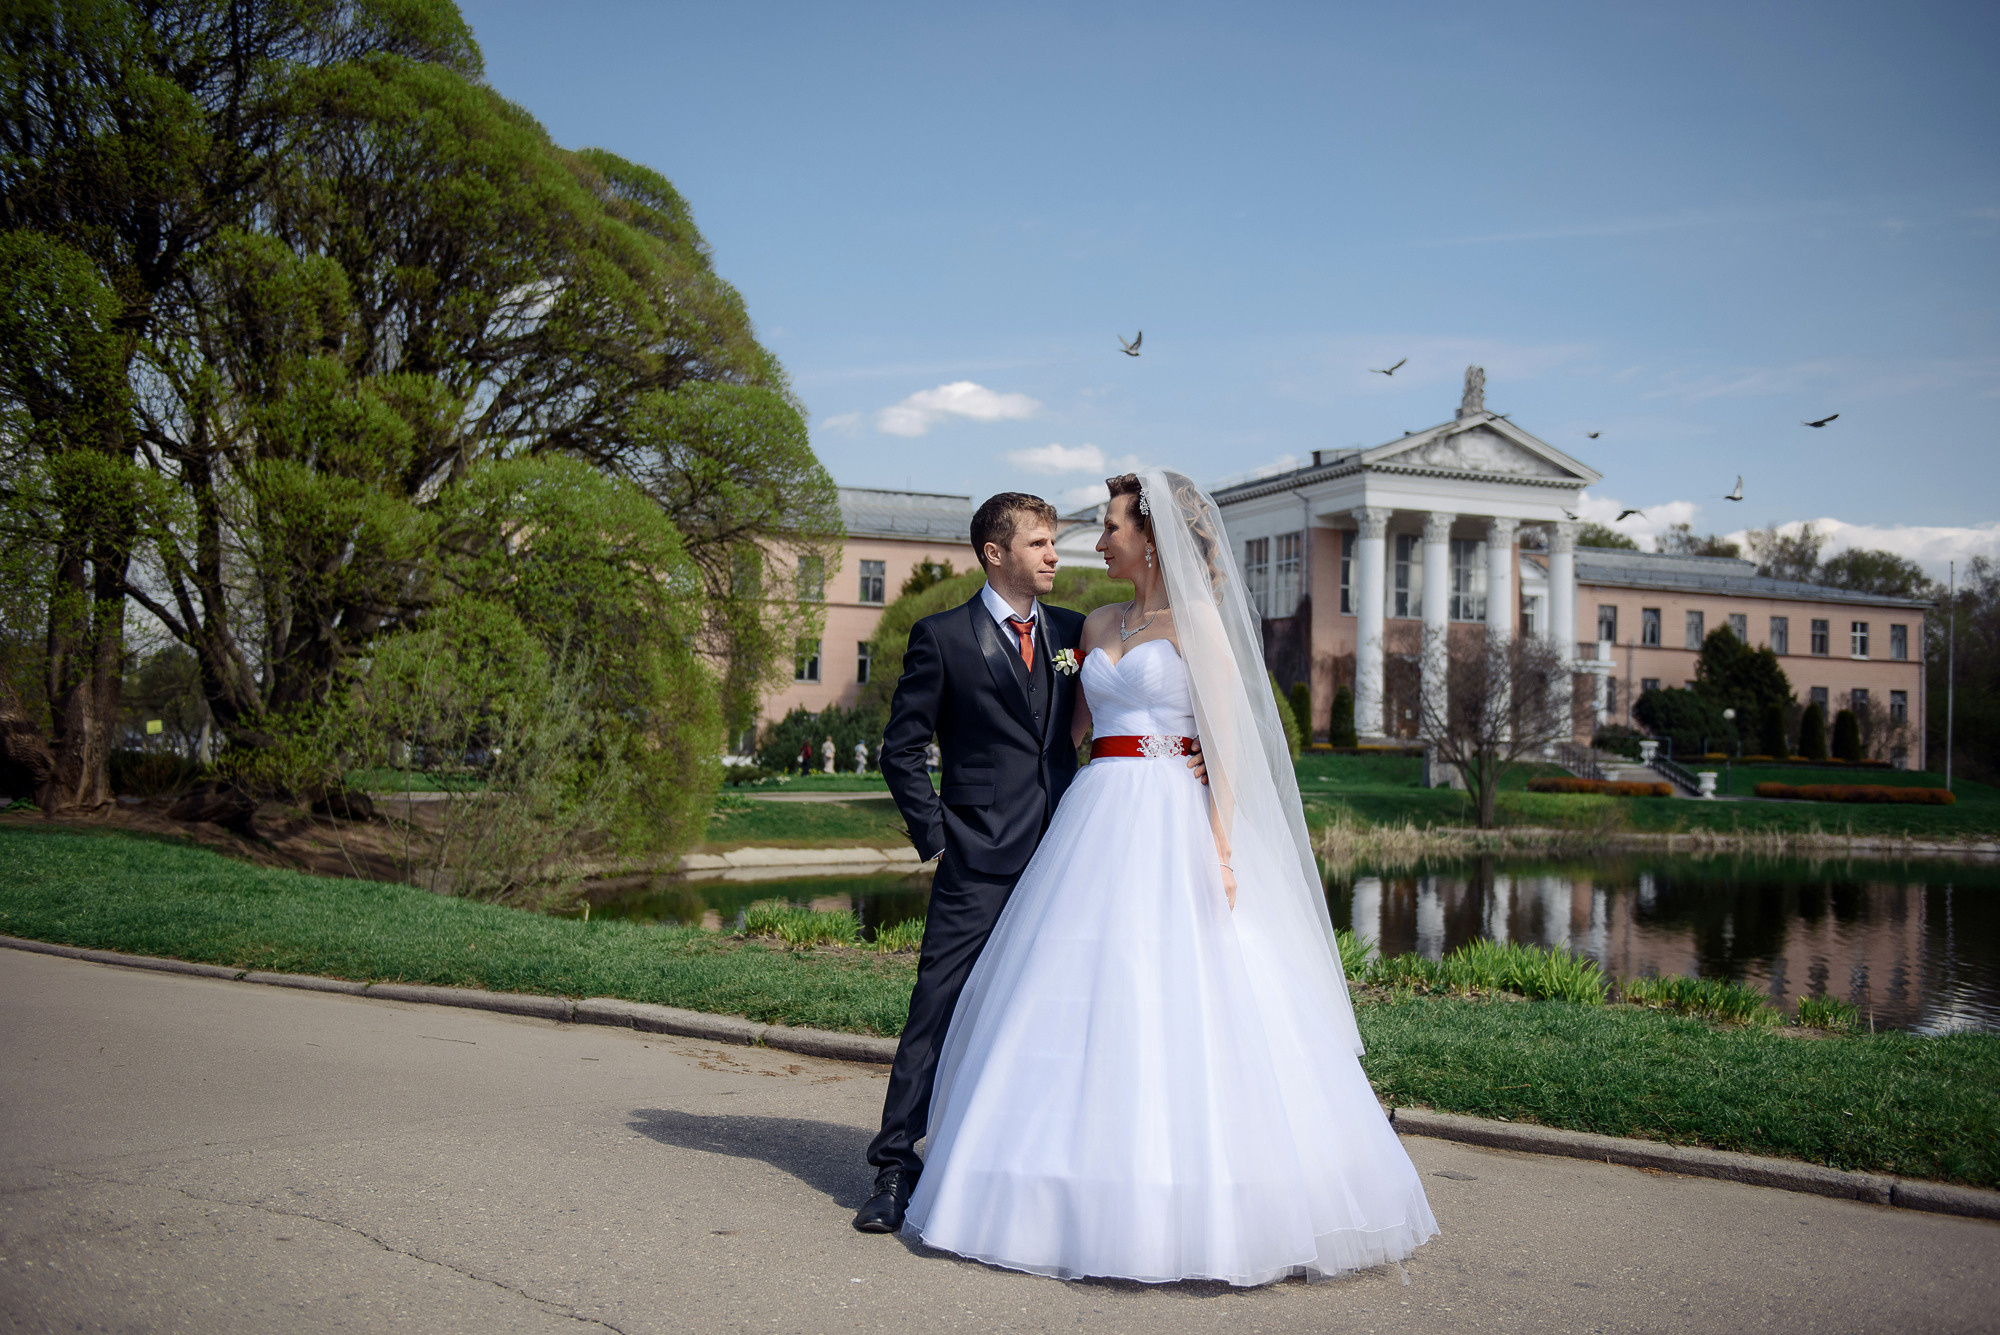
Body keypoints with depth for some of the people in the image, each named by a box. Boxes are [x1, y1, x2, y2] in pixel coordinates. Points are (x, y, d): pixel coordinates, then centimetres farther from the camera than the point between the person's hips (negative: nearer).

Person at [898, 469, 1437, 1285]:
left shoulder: (1199, 619, -2)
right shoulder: (1098, 626, 16)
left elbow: (1227, 736, -8)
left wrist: (1221, 845, -15)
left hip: (1170, 823, -6)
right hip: (1095, 819, 7)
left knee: (1179, 1004, -7)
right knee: (1082, 1000, 5)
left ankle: (1192, 1205, 2)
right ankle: (1095, 1186, 14)